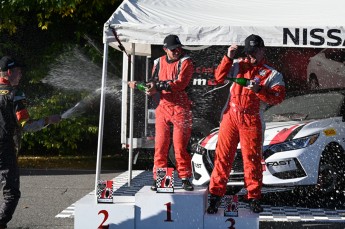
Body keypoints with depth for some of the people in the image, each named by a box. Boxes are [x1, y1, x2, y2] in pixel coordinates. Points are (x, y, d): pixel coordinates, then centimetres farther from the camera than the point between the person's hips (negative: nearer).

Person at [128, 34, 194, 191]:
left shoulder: (185, 62, -3)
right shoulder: (159, 63, 12)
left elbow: (180, 83, -17)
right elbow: (153, 83, 14)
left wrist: (159, 86, -23)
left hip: (181, 109, -4)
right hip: (163, 107, 4)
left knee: (180, 145, -5)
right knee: (160, 144, 2)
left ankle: (185, 178, 2)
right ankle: (158, 179, 6)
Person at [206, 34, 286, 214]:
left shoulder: (272, 74, 7)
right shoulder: (237, 65, 15)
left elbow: (278, 97, -5)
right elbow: (219, 78, 9)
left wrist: (258, 90, -19)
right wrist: (228, 58, -1)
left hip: (252, 120, -2)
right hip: (231, 116, 2)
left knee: (252, 158, 0)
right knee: (223, 155, -1)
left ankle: (254, 197, 9)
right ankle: (215, 195, 3)